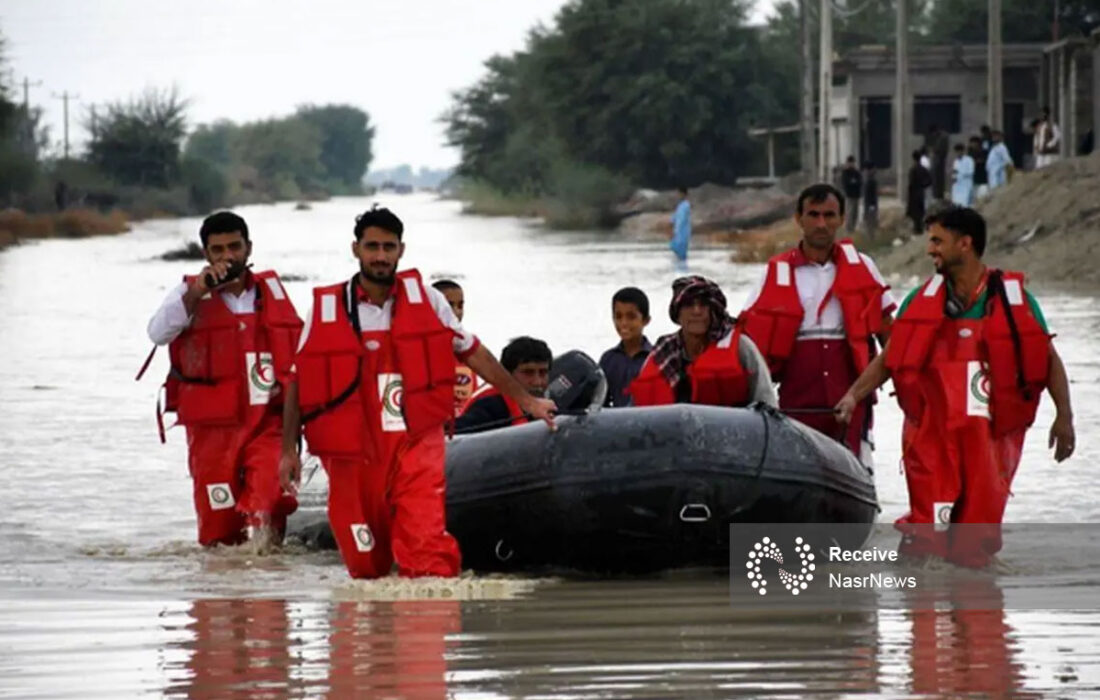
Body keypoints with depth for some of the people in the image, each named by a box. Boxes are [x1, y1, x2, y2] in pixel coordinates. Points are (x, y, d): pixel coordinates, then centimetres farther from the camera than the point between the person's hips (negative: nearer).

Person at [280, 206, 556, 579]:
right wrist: (289, 449, 2)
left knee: (428, 551, -18)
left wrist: (526, 401, 19)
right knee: (366, 566, 5)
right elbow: (299, 382, 7)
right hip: (354, 453, 0)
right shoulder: (326, 309, 2)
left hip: (417, 447, 0)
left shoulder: (425, 299, 5)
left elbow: (473, 353, 15)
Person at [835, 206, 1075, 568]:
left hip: (991, 434, -1)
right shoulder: (923, 300, 7)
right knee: (929, 519, -6)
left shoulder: (1013, 298, 2)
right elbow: (888, 359, 9)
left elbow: (1049, 359, 6)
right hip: (932, 434, 1)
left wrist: (1064, 416, -1)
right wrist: (853, 395, -4)